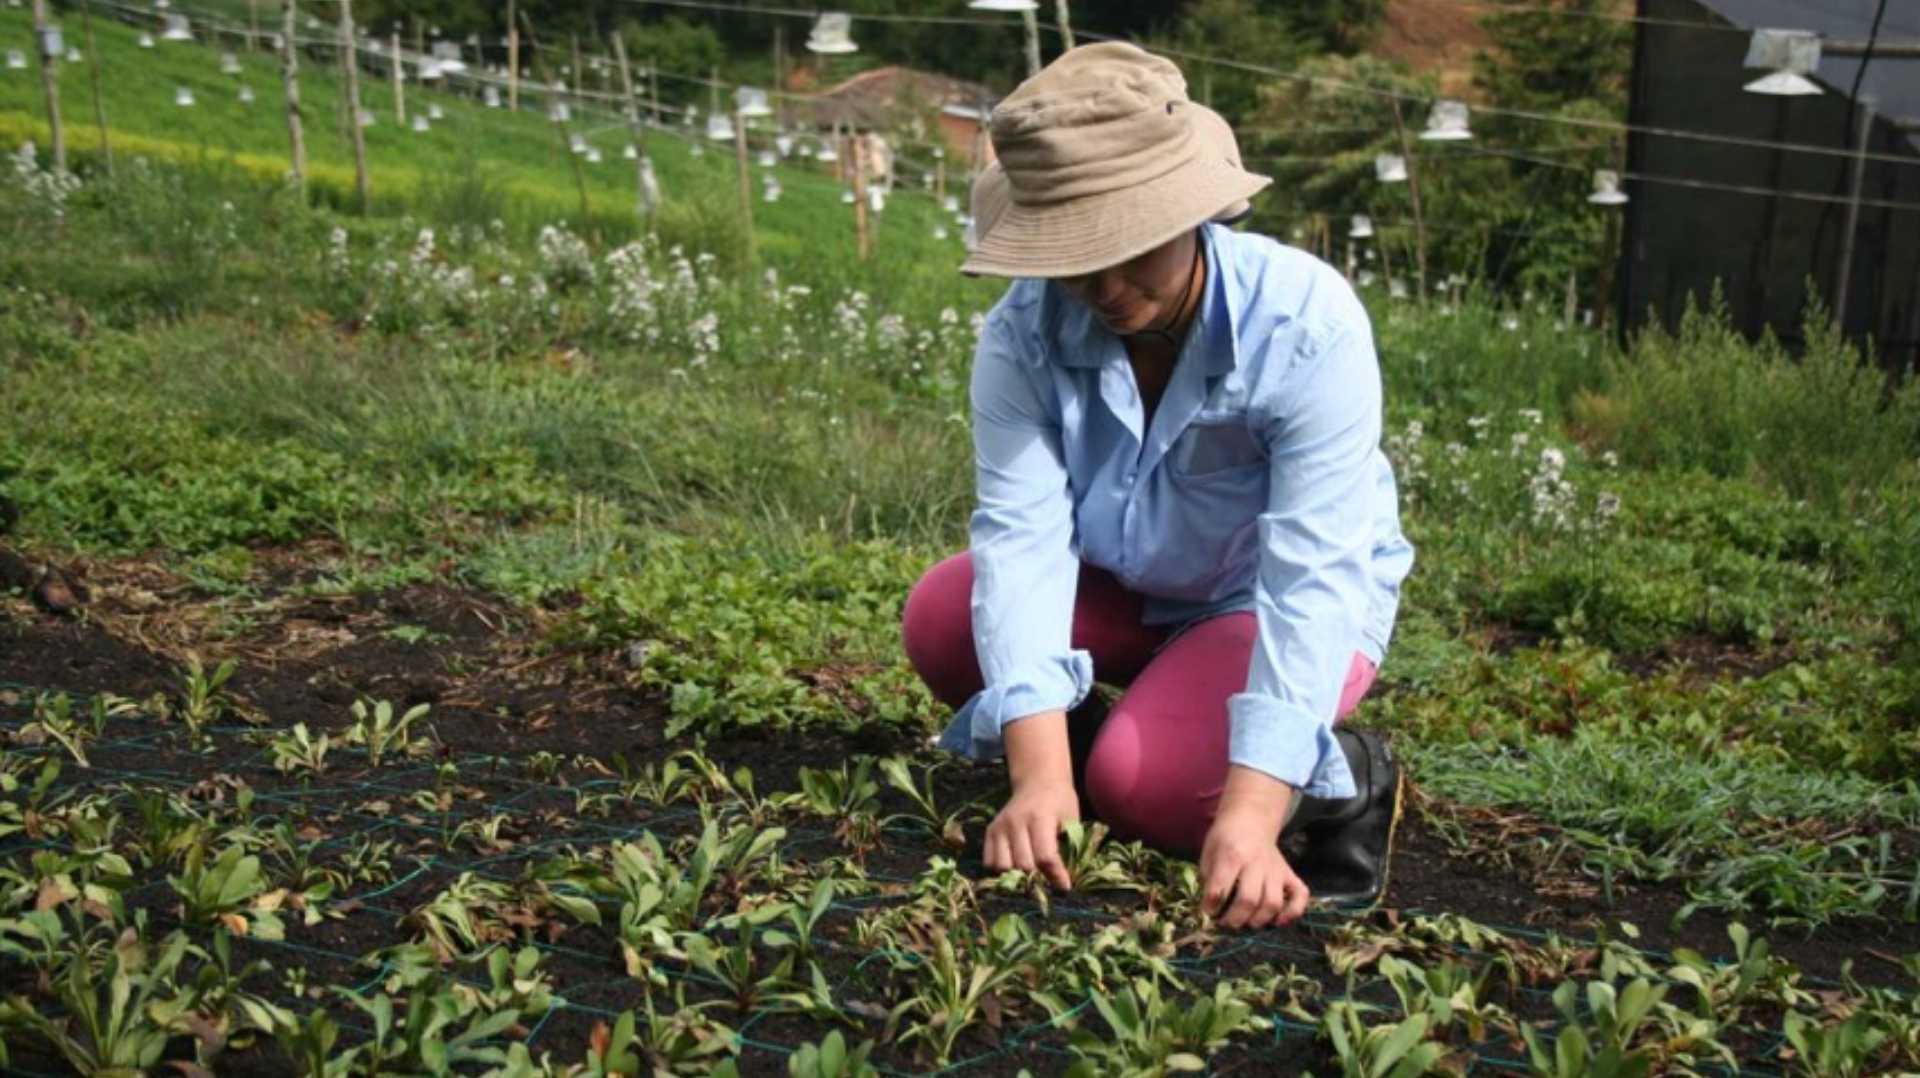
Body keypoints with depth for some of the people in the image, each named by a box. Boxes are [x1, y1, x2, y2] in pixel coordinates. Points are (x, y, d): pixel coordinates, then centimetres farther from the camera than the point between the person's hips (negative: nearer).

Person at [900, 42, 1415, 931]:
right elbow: (1022, 533, -30)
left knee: (1143, 782, -28)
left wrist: (1249, 813, -47)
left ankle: (1346, 779, 0)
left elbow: (1310, 576, -37)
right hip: (1128, 590, 4)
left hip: (1285, 602, -4)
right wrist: (1041, 775, -42)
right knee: (941, 620, -20)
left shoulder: (1308, 325, -32)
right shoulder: (1024, 331, -23)